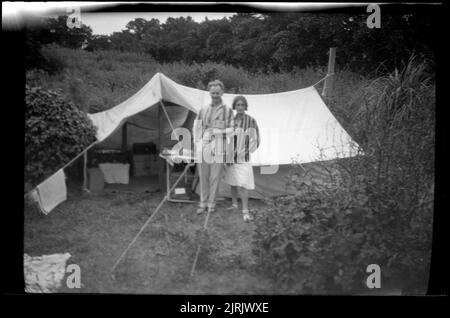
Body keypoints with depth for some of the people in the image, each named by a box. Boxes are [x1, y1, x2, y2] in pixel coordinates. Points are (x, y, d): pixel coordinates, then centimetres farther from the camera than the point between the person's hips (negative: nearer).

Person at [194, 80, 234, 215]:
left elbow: (231, 130, -1)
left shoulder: (228, 110, 1)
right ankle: (203, 203, 20)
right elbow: (197, 129, 13)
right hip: (204, 147, 3)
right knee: (203, 176, 8)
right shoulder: (203, 110, 11)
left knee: (215, 177, 2)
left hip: (218, 148, -3)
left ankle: (211, 203, 16)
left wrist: (216, 131, -15)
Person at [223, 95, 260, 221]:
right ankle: (234, 204, 32)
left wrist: (244, 153, -9)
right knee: (232, 182, 16)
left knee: (242, 184, -10)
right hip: (231, 157, 5)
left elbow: (255, 141, -10)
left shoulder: (251, 121, -13)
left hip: (242, 158, -5)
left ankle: (245, 211, -4)